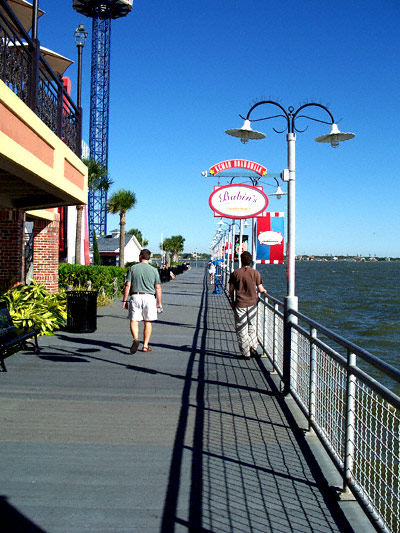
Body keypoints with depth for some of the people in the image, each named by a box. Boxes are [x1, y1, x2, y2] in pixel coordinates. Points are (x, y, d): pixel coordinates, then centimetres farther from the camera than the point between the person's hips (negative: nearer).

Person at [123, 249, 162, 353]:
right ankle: (145, 345, 11)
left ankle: (136, 339, -22)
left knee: (134, 320, 3)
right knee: (148, 322, 10)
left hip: (135, 297, 0)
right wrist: (159, 302, 9)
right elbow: (158, 288, 2)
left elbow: (127, 285, -2)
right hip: (149, 297, 1)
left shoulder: (133, 268, 1)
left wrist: (125, 300, 3)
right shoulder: (154, 270, 3)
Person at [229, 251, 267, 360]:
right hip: (252, 303, 1)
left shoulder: (235, 273, -4)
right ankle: (253, 347, 9)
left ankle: (246, 353, 8)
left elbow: (231, 290, 1)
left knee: (241, 329, 6)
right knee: (252, 327, 18)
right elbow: (260, 289, 0)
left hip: (239, 304, -1)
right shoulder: (255, 273, -3)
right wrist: (264, 291, 23)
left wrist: (232, 301, 15)